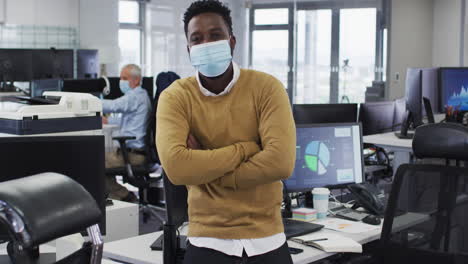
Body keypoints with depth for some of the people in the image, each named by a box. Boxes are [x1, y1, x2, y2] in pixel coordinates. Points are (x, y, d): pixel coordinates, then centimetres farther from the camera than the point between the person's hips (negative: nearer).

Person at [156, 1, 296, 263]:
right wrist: (246, 148, -16)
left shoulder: (267, 87, -7)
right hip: (207, 241, 0)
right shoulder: (175, 97, -6)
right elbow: (176, 166, -22)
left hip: (266, 239, 1)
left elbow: (281, 162, -19)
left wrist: (203, 169, -15)